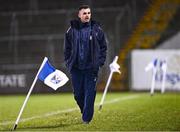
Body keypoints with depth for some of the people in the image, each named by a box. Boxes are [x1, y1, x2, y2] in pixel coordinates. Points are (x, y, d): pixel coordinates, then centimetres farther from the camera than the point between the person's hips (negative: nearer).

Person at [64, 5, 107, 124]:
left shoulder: (97, 29, 2)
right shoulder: (72, 30, 3)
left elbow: (103, 46, 7)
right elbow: (67, 48, 10)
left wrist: (100, 61, -1)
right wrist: (68, 62, 3)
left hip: (91, 67, -1)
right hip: (76, 68, 1)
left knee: (90, 93, -5)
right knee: (78, 94, 6)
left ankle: (87, 118, 0)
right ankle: (85, 112, 29)